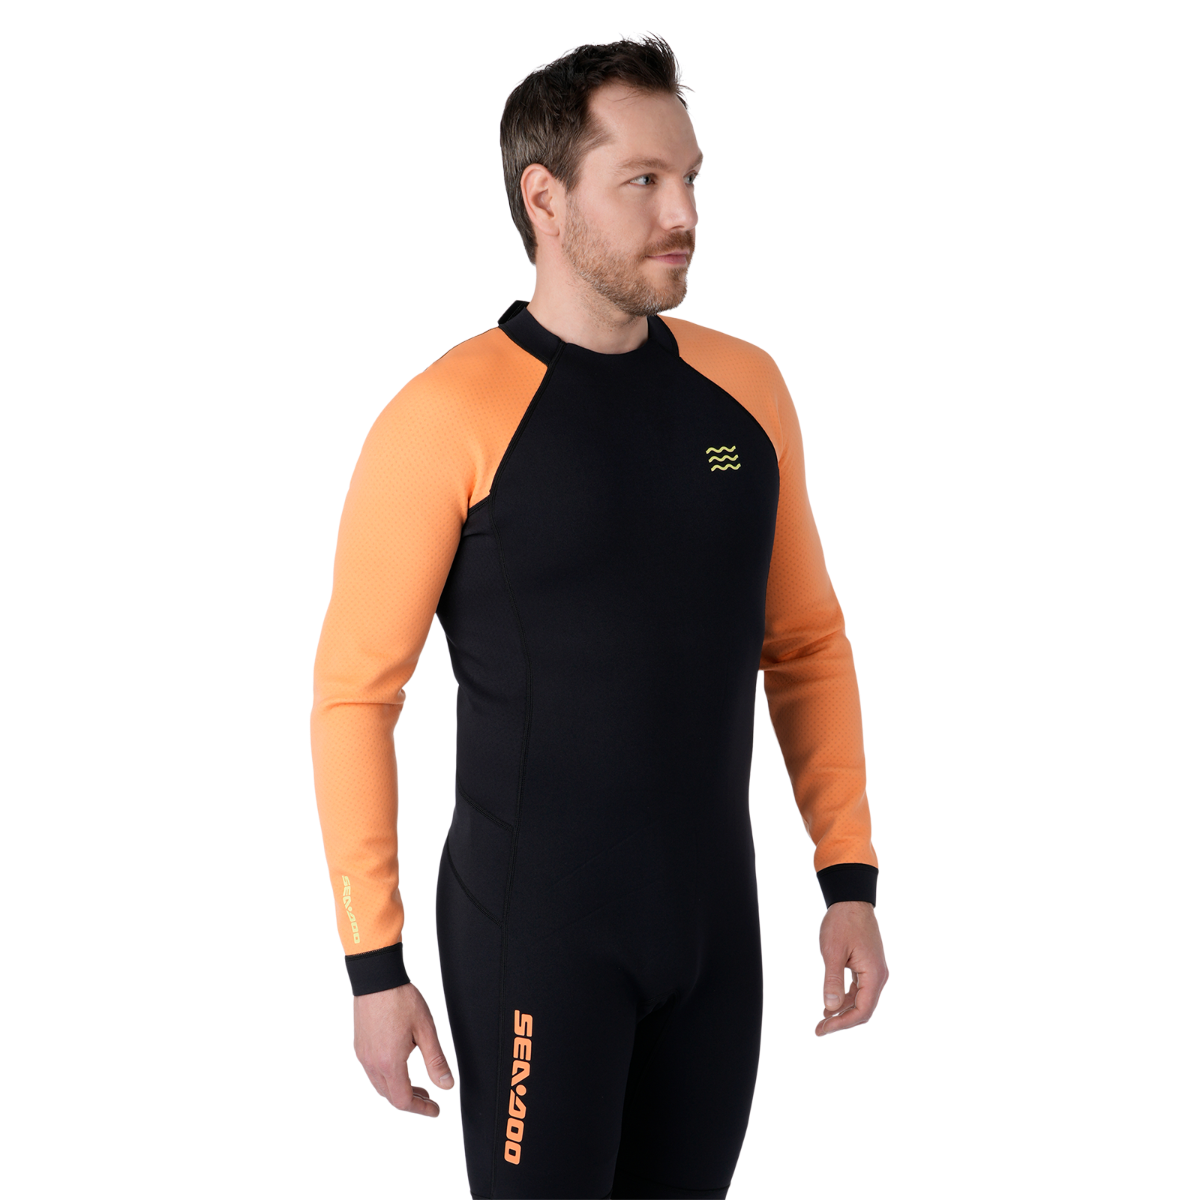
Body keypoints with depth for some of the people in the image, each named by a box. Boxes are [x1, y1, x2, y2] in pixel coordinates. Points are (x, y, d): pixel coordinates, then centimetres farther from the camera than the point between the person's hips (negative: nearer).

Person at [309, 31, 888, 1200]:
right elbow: (354, 690, -9)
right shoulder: (447, 417, -13)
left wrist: (850, 878, 4)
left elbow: (806, 643, 11)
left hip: (714, 922, 5)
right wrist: (374, 963, -11)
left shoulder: (745, 387, 4)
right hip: (536, 929, -5)